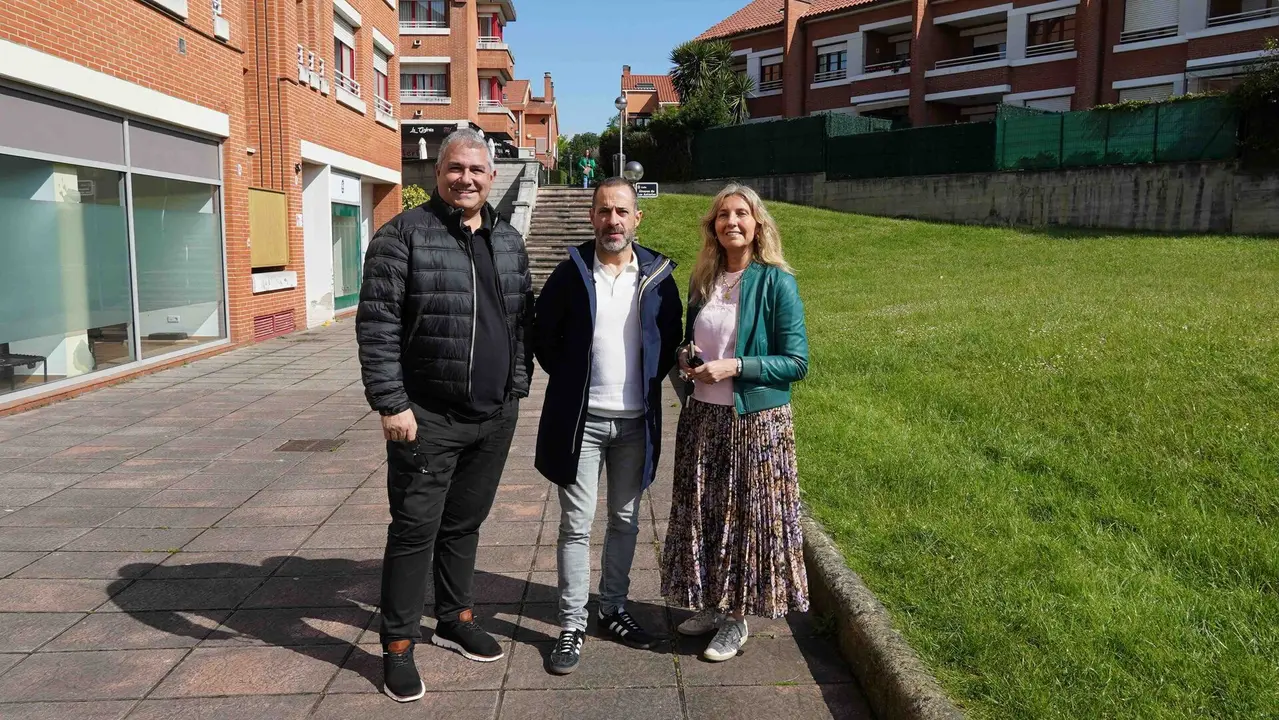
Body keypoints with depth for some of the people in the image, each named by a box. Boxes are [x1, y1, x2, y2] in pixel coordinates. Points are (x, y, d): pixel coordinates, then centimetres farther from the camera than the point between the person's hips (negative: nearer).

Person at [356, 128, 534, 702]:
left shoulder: (509, 241, 10)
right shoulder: (404, 234, -7)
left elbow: (523, 319, 16)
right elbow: (376, 324, -12)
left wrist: (517, 387, 11)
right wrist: (391, 403, -16)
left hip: (495, 417, 5)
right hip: (427, 417, -5)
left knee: (465, 523, 18)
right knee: (415, 530, 3)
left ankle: (455, 619, 35)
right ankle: (398, 646, 18)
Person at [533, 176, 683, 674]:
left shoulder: (658, 276, 0)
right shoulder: (572, 273, -4)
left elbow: (672, 336, 11)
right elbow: (543, 334, 4)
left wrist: (652, 379, 3)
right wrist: (570, 381, 2)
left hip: (636, 420, 2)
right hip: (581, 420, -2)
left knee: (625, 521, 13)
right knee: (576, 525, 3)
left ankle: (613, 609, 30)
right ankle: (571, 626, 14)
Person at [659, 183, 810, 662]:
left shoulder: (776, 283, -10)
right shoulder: (703, 280, 8)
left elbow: (797, 363, -11)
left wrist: (735, 367, -20)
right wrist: (685, 356, -2)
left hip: (756, 421, -5)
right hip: (703, 416, 6)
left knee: (749, 515, 5)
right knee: (702, 512, 13)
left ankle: (737, 618, 21)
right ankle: (711, 605, 31)